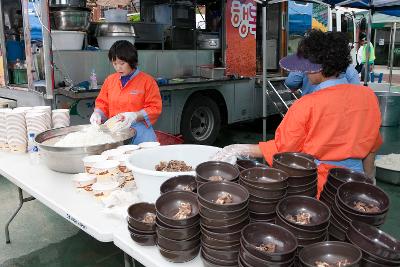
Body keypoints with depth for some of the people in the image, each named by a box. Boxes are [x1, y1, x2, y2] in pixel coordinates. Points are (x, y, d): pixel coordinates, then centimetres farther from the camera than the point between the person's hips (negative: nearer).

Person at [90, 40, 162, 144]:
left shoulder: (147, 81, -3)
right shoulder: (110, 80, 11)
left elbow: (155, 109, -5)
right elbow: (102, 103, 20)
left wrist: (135, 115, -18)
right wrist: (98, 113, -1)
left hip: (140, 133, -3)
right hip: (114, 131, 3)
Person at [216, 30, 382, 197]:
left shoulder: (307, 106, -20)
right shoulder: (368, 97, -4)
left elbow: (280, 148, -12)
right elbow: (371, 147, 6)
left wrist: (240, 150, -5)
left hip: (317, 183, -5)